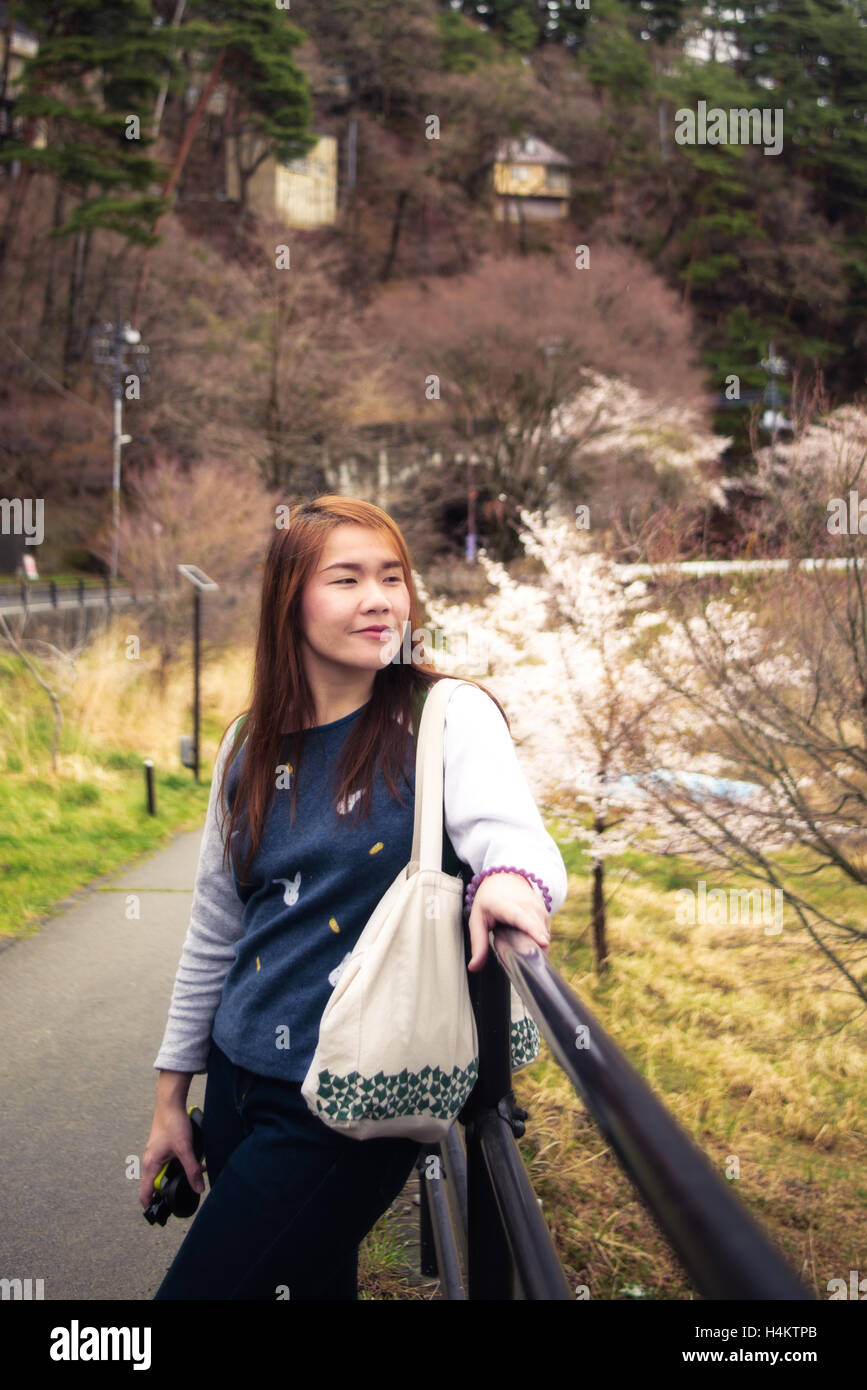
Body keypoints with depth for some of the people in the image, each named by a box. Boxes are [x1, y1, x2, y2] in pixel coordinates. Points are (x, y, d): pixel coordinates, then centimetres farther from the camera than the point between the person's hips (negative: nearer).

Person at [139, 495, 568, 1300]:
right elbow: (213, 933, 12)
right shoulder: (252, 747, 5)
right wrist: (170, 1095, 14)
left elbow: (518, 840, -25)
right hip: (239, 1080, 5)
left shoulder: (450, 718, -9)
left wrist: (508, 880, -50)